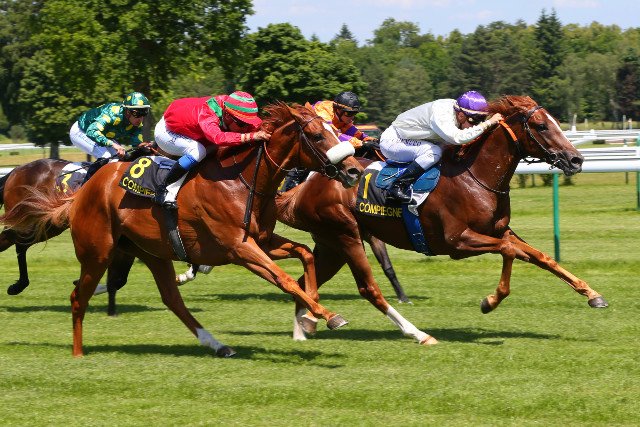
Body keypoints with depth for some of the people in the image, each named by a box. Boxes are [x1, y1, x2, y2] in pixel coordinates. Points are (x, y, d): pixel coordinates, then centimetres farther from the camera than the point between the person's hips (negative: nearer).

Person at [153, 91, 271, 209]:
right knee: (198, 151, -30)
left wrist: (261, 131, -32)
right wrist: (250, 136, -64)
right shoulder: (207, 116, -41)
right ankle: (164, 188, -20)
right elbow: (218, 138, -60)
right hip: (165, 132, -8)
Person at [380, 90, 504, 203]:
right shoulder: (439, 114, -33)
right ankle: (397, 187, -26)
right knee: (434, 152, -28)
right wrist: (488, 123, -43)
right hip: (391, 141, -10)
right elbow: (457, 137, -47)